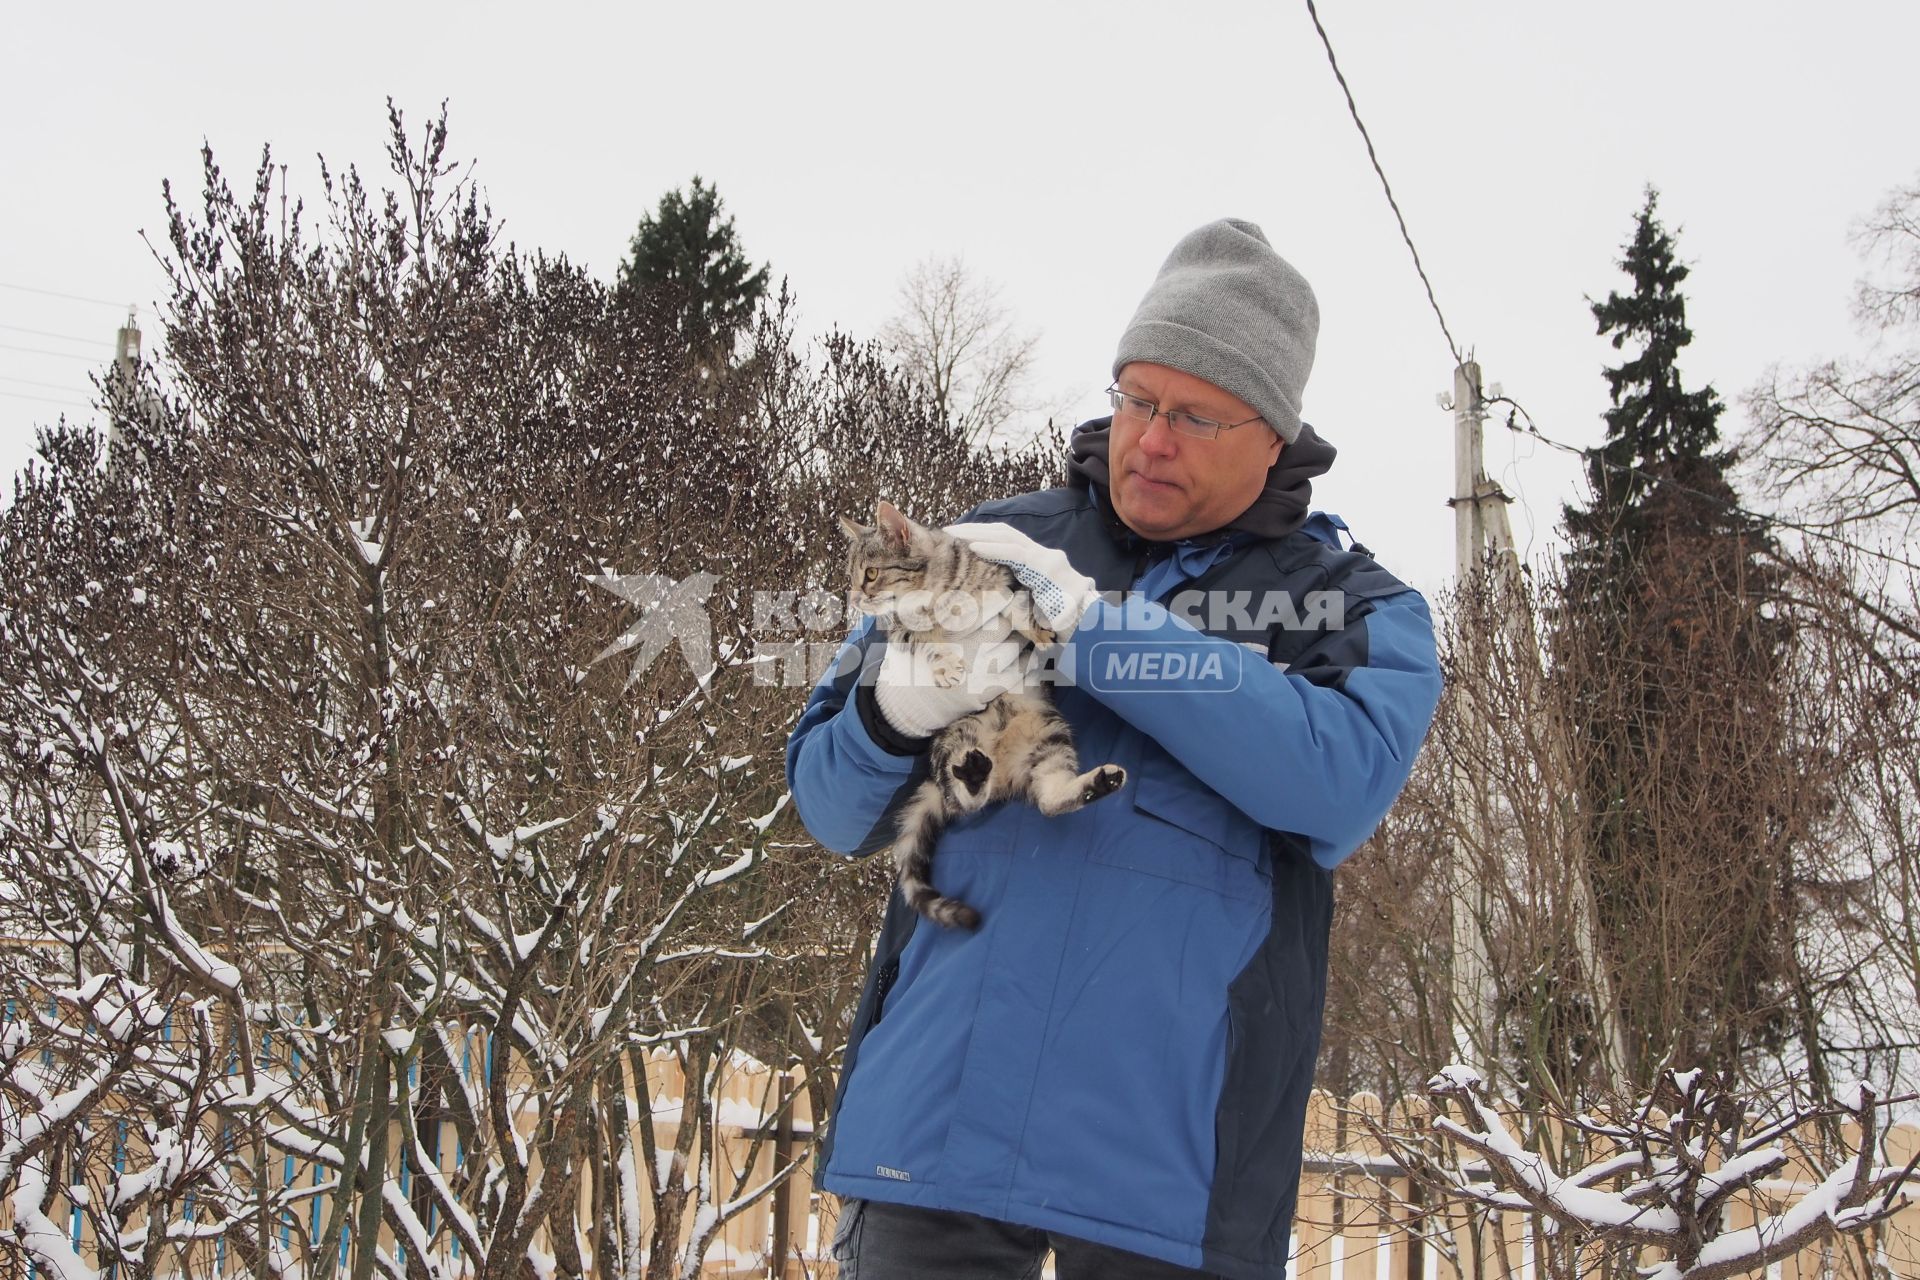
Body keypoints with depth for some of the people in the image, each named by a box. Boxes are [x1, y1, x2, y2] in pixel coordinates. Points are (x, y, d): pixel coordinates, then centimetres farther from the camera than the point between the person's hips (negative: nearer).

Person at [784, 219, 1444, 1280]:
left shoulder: (1356, 606, 7)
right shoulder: (989, 547, 11)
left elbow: (1342, 778, -16)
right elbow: (829, 803, 10)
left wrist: (1093, 631, -18)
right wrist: (895, 713, -14)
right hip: (933, 1108, 2)